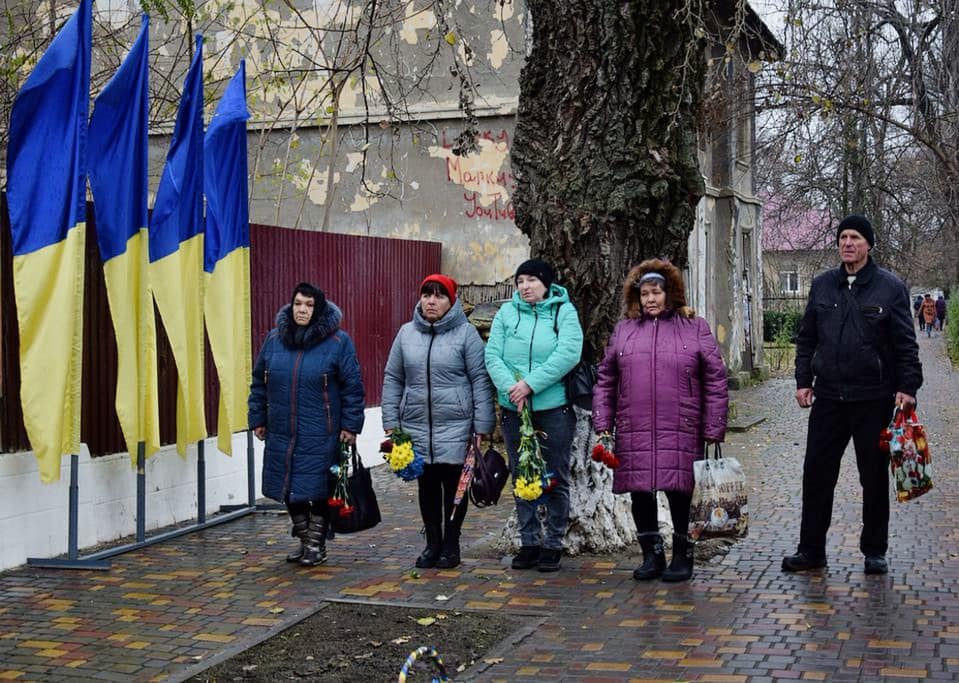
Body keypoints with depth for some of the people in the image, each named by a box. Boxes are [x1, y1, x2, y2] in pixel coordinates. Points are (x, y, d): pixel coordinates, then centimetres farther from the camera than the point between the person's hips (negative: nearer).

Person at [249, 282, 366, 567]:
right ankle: (304, 540, 26)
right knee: (290, 490, 10)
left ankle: (317, 543, 16)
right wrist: (258, 420, 13)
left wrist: (350, 425, -7)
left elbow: (352, 386, -4)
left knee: (318, 489, 0)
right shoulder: (274, 339, 7)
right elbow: (259, 382, 15)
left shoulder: (338, 341, -5)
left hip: (321, 436, -4)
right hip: (282, 434, 4)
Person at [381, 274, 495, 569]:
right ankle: (432, 543, 23)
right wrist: (390, 423, 6)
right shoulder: (406, 333, 7)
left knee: (454, 485, 5)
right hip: (416, 426, 4)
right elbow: (393, 379, 11)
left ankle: (451, 544, 18)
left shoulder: (465, 333, -4)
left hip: (456, 427, -3)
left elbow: (481, 380, -5)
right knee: (426, 486, 11)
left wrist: (482, 426, -8)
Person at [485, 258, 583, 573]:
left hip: (554, 408, -3)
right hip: (513, 409, 3)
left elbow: (568, 353, -15)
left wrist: (530, 384, -20)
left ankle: (553, 544, 15)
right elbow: (492, 355, -1)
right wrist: (510, 386, -18)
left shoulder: (564, 311, -1)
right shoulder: (506, 313, 7)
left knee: (556, 478, 5)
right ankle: (529, 541, 22)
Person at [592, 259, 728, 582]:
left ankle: (682, 556, 15)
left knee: (679, 491, -1)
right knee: (640, 493, 4)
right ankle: (652, 556, 18)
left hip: (680, 433, -2)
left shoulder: (695, 328, 7)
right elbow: (605, 381, 16)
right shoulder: (623, 330, 14)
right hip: (634, 432, 3)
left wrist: (713, 430, -1)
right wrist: (602, 423, 8)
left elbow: (715, 381, 4)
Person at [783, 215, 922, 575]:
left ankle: (874, 551, 18)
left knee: (874, 477, 6)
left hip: (874, 399, -3)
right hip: (828, 397, 3)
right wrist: (803, 380, 5)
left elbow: (905, 343, -3)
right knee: (816, 474, 3)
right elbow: (806, 338, 13)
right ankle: (811, 549, 13)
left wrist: (907, 386, -10)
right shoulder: (822, 285, 8)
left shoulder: (890, 287, -2)